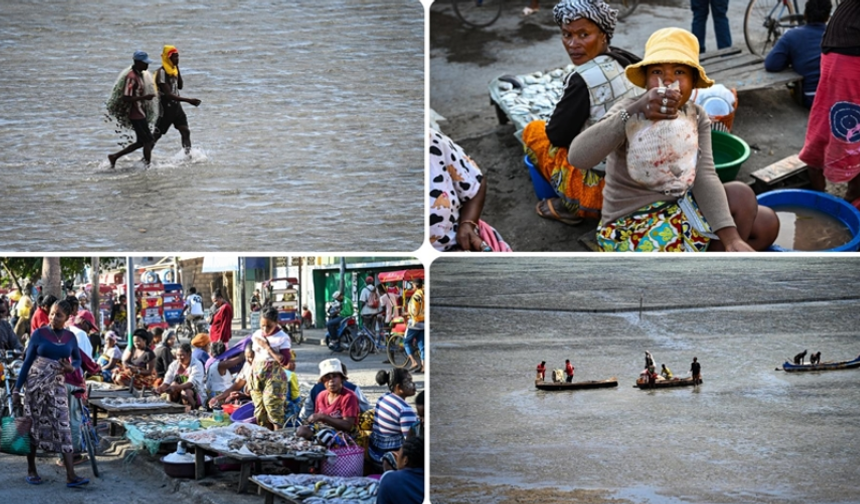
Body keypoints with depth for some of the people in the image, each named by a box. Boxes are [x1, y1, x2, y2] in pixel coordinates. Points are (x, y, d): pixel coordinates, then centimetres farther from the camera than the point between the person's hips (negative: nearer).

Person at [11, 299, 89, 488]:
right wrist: (17, 389, -4)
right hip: (36, 383, -2)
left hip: (58, 385, 2)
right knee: (34, 425, 5)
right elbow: (27, 361, -2)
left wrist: (72, 367, -8)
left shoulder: (70, 337, 4)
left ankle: (71, 476, -11)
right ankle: (31, 470, 20)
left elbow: (77, 359, 17)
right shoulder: (39, 334, -5)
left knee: (63, 426, -6)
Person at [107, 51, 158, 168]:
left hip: (141, 113, 10)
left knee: (142, 142, 14)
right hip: (136, 114, -10)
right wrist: (144, 97, -28)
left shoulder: (141, 75, 11)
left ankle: (114, 156, 21)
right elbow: (125, 98, -25)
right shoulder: (131, 77, -19)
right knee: (148, 141, -6)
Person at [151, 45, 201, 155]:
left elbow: (179, 86, 15)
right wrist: (189, 100, -32)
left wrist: (178, 69, 2)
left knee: (185, 131, -1)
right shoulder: (162, 73, -21)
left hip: (176, 106, 8)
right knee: (156, 135, 3)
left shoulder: (173, 69, 6)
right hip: (166, 108, -8)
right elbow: (168, 95, -27)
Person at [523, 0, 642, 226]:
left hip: (604, 189, -8)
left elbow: (558, 136, -11)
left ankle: (572, 207, 7)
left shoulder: (584, 80, -22)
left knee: (534, 131, 11)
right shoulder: (624, 61, 2)